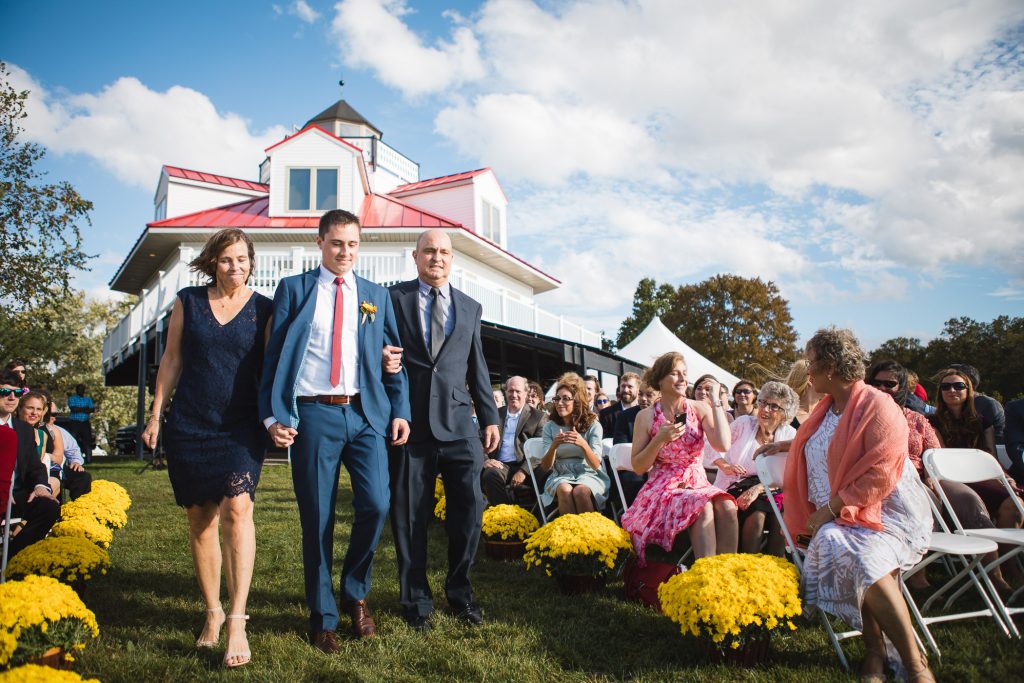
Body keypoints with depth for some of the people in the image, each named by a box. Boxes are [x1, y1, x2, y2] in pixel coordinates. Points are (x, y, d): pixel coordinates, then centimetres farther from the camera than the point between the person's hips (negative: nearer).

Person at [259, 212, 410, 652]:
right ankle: (323, 618, 19)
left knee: (375, 505, -9)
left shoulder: (377, 296, 15)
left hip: (366, 414, 2)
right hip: (313, 415, -2)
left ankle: (355, 594, 18)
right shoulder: (293, 289, 8)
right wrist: (274, 415, -8)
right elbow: (273, 355, 2)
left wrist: (400, 411, 5)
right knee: (317, 519, 2)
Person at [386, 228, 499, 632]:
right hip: (410, 420, -2)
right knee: (410, 515, 4)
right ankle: (416, 600, 19)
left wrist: (489, 417, 13)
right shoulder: (393, 299, 7)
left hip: (457, 421, 3)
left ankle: (460, 591, 19)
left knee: (469, 507, -1)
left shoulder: (470, 308, 17)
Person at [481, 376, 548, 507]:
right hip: (499, 466, 2)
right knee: (490, 474, -33)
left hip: (524, 467, -1)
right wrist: (485, 460, -8)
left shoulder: (538, 416, 10)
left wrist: (523, 471, -16)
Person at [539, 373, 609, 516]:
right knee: (565, 490, -34)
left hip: (588, 474, -1)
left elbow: (596, 465, -8)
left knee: (580, 491, -35)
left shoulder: (593, 425, -2)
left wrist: (583, 444, -28)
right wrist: (554, 446, -22)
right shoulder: (550, 427, 4)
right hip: (561, 476, 1)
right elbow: (545, 467, -1)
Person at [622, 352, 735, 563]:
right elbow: (638, 467, 0)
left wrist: (716, 401, -8)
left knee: (727, 507, -30)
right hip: (663, 488, -2)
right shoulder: (646, 416, 1)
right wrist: (660, 439, -14)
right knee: (703, 509, -33)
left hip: (698, 485, 3)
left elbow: (723, 445, -12)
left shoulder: (700, 408, 5)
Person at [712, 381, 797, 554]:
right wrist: (724, 465, -19)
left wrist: (758, 488, -21)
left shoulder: (789, 434, 4)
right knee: (757, 513, -31)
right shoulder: (743, 423, 1)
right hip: (733, 488, -2)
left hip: (767, 491, 2)